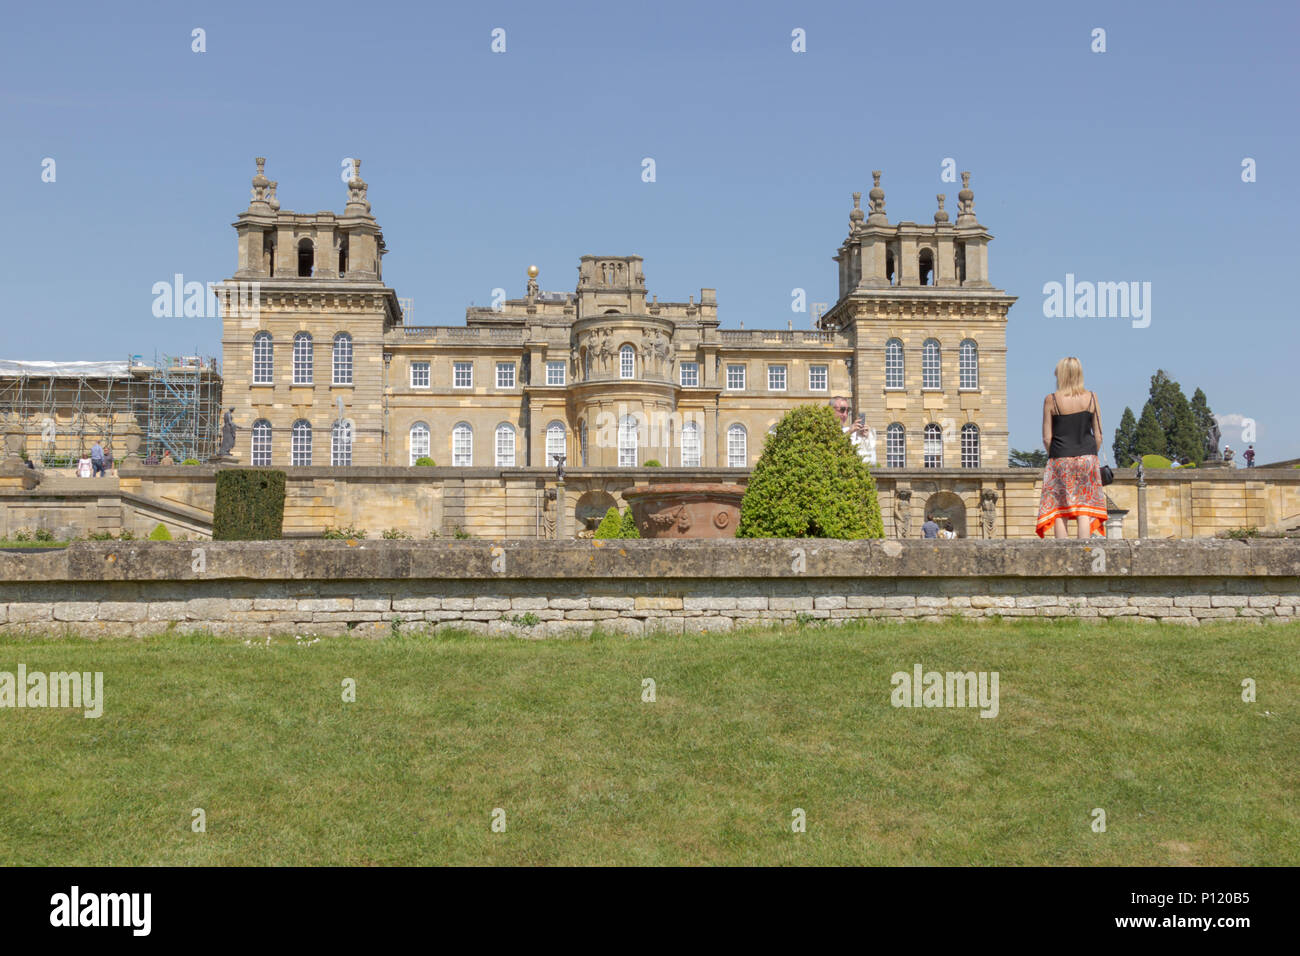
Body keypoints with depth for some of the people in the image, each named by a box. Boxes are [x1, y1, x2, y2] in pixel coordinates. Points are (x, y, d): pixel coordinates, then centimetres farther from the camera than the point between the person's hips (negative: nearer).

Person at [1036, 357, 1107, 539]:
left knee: (1059, 512, 2)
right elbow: (1098, 435, 4)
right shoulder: (1091, 397, 3)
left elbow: (1047, 438, -3)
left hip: (1061, 458, -2)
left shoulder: (1051, 400, -3)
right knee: (1085, 511, 2)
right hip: (1087, 457, 2)